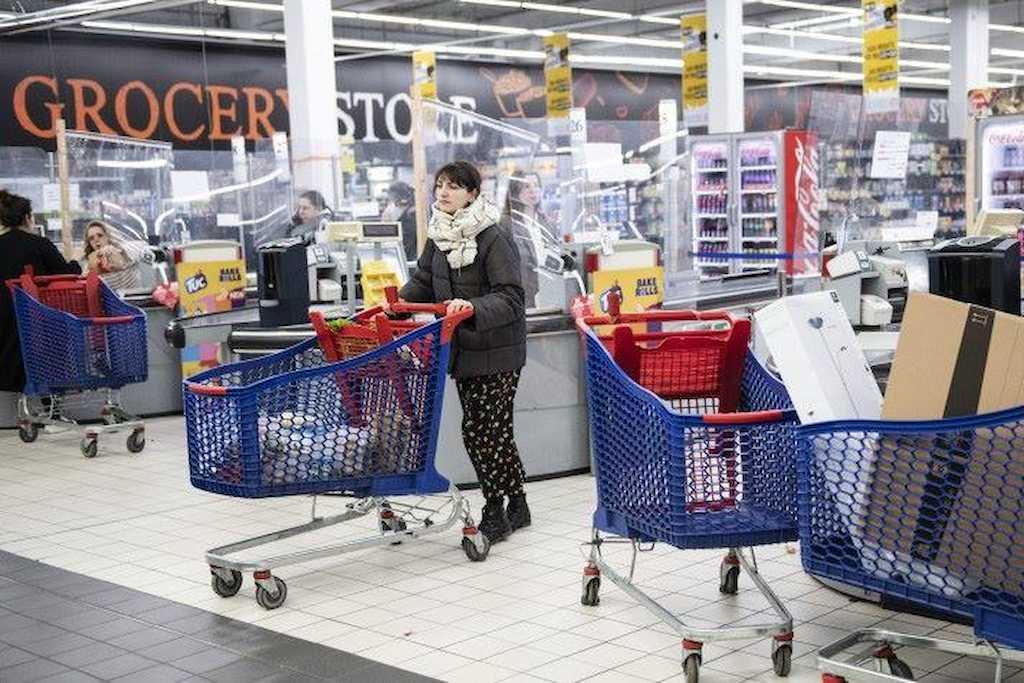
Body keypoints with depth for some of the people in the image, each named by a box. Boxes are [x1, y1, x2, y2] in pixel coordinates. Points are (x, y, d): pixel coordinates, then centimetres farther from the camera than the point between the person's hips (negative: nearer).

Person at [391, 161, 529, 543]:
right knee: (494, 431, 14)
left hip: (497, 352, -7)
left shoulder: (494, 239, -17)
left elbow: (510, 298, -21)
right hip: (463, 350, 7)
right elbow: (422, 283, 15)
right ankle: (516, 506, 27)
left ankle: (495, 513, 9)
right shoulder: (438, 237, 6)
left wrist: (473, 307, -36)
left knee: (480, 430, -6)